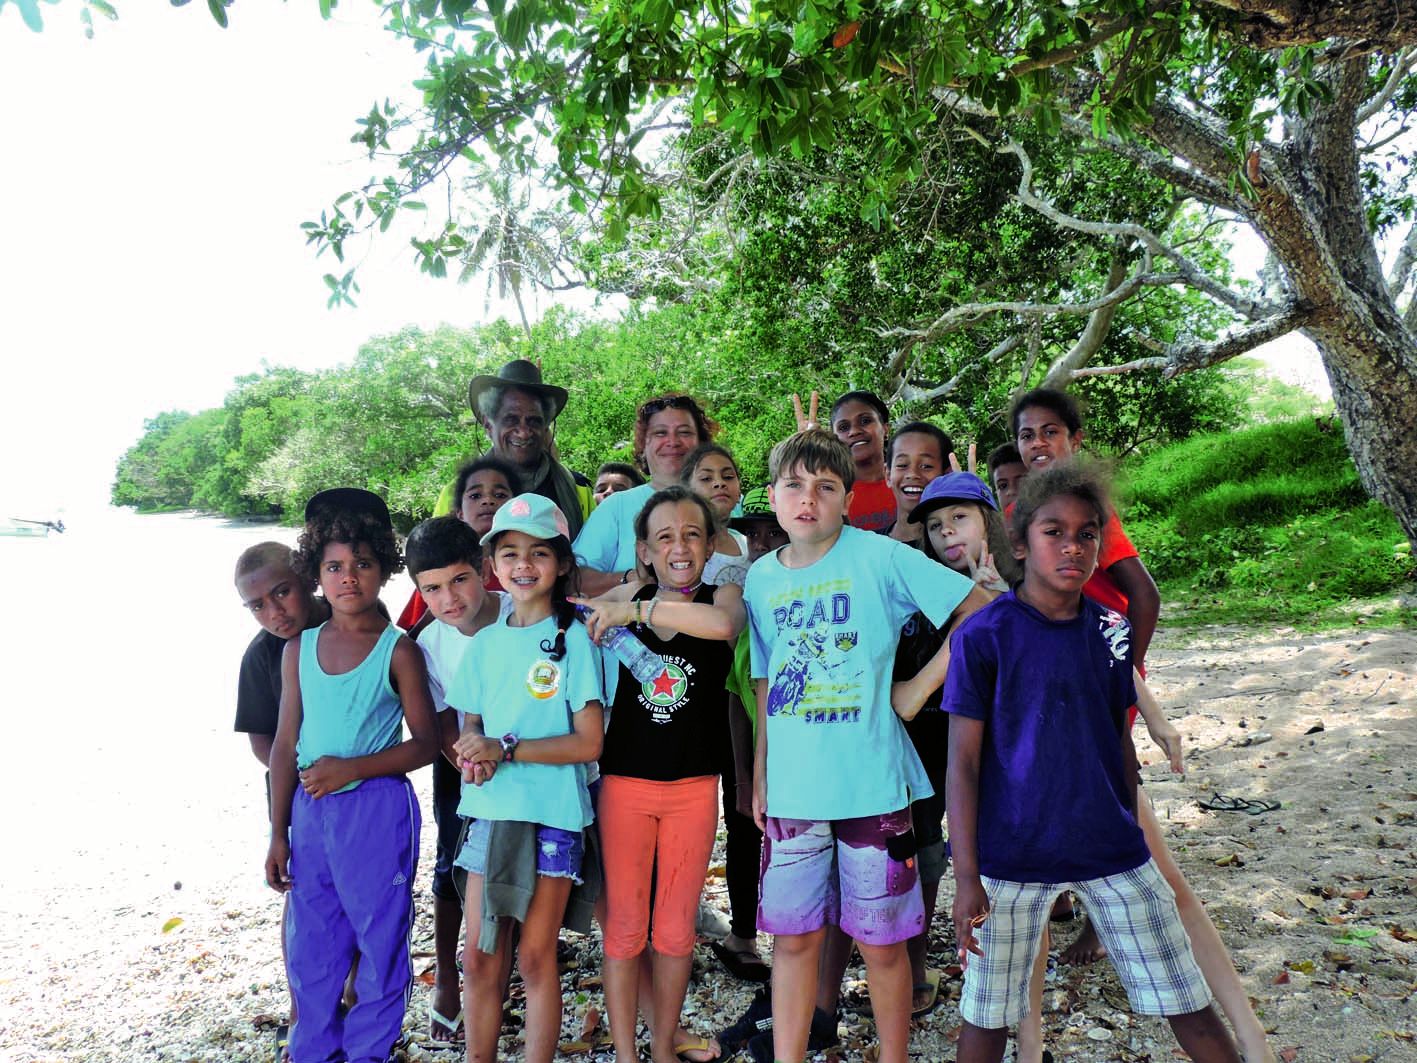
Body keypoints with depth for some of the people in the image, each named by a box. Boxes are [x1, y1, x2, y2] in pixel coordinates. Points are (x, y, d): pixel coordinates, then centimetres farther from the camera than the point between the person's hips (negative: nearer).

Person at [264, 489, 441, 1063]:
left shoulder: (398, 650, -8)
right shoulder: (298, 649, 5)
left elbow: (425, 743, -8)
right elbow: (285, 745, 8)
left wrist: (349, 768, -18)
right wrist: (278, 833, 8)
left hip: (377, 810, -4)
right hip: (309, 810, 5)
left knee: (379, 939, 8)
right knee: (308, 943, 16)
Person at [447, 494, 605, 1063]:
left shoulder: (573, 639, -5)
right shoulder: (484, 643, 10)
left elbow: (589, 742, -10)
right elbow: (469, 727, 14)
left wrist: (505, 748, -15)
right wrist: (472, 756, -9)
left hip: (551, 816, -4)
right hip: (490, 812, 4)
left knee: (536, 957, 4)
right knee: (479, 959, 8)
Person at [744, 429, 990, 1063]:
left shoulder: (879, 556, -8)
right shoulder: (761, 578, 5)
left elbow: (985, 614, -9)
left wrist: (919, 688, -10)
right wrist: (759, 777, 10)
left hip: (872, 786, -3)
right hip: (791, 791, 3)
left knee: (881, 940, 11)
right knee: (793, 936, 12)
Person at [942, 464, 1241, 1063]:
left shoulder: (1110, 630, 2)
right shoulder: (983, 635, -11)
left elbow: (1121, 743, 13)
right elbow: (963, 762, -10)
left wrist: (1132, 834, 16)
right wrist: (966, 877, -12)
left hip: (1111, 850, 4)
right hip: (1011, 855, -3)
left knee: (1188, 1003, 10)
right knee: (987, 1014, 10)